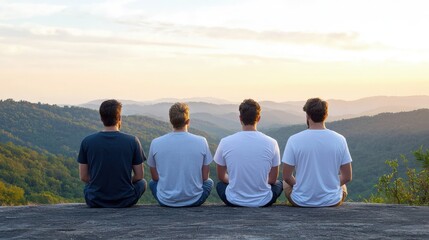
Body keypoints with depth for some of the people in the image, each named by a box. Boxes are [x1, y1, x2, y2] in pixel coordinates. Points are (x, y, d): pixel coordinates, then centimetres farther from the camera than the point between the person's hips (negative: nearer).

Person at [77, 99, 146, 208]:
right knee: (142, 182, 29)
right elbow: (139, 176, -3)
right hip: (125, 201, -2)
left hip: (95, 202, 2)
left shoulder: (87, 142, -7)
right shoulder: (132, 141, -10)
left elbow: (83, 177, 1)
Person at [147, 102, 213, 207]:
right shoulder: (201, 142, -13)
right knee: (209, 182, 31)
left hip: (165, 201, 1)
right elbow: (205, 177, -3)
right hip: (194, 200, -1)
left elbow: (155, 177, 1)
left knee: (152, 183, 33)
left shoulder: (156, 143, -11)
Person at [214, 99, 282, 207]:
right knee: (278, 184, 32)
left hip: (234, 201, 0)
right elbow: (273, 179, 0)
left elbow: (221, 177, 3)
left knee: (220, 184, 33)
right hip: (263, 202, 0)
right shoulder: (271, 143, -12)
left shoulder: (225, 142, -12)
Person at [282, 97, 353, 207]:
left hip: (301, 202, -1)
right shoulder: (339, 140, -9)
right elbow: (347, 177, -3)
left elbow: (287, 177, -8)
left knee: (286, 184, 32)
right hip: (332, 201, 1)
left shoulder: (294, 140, -14)